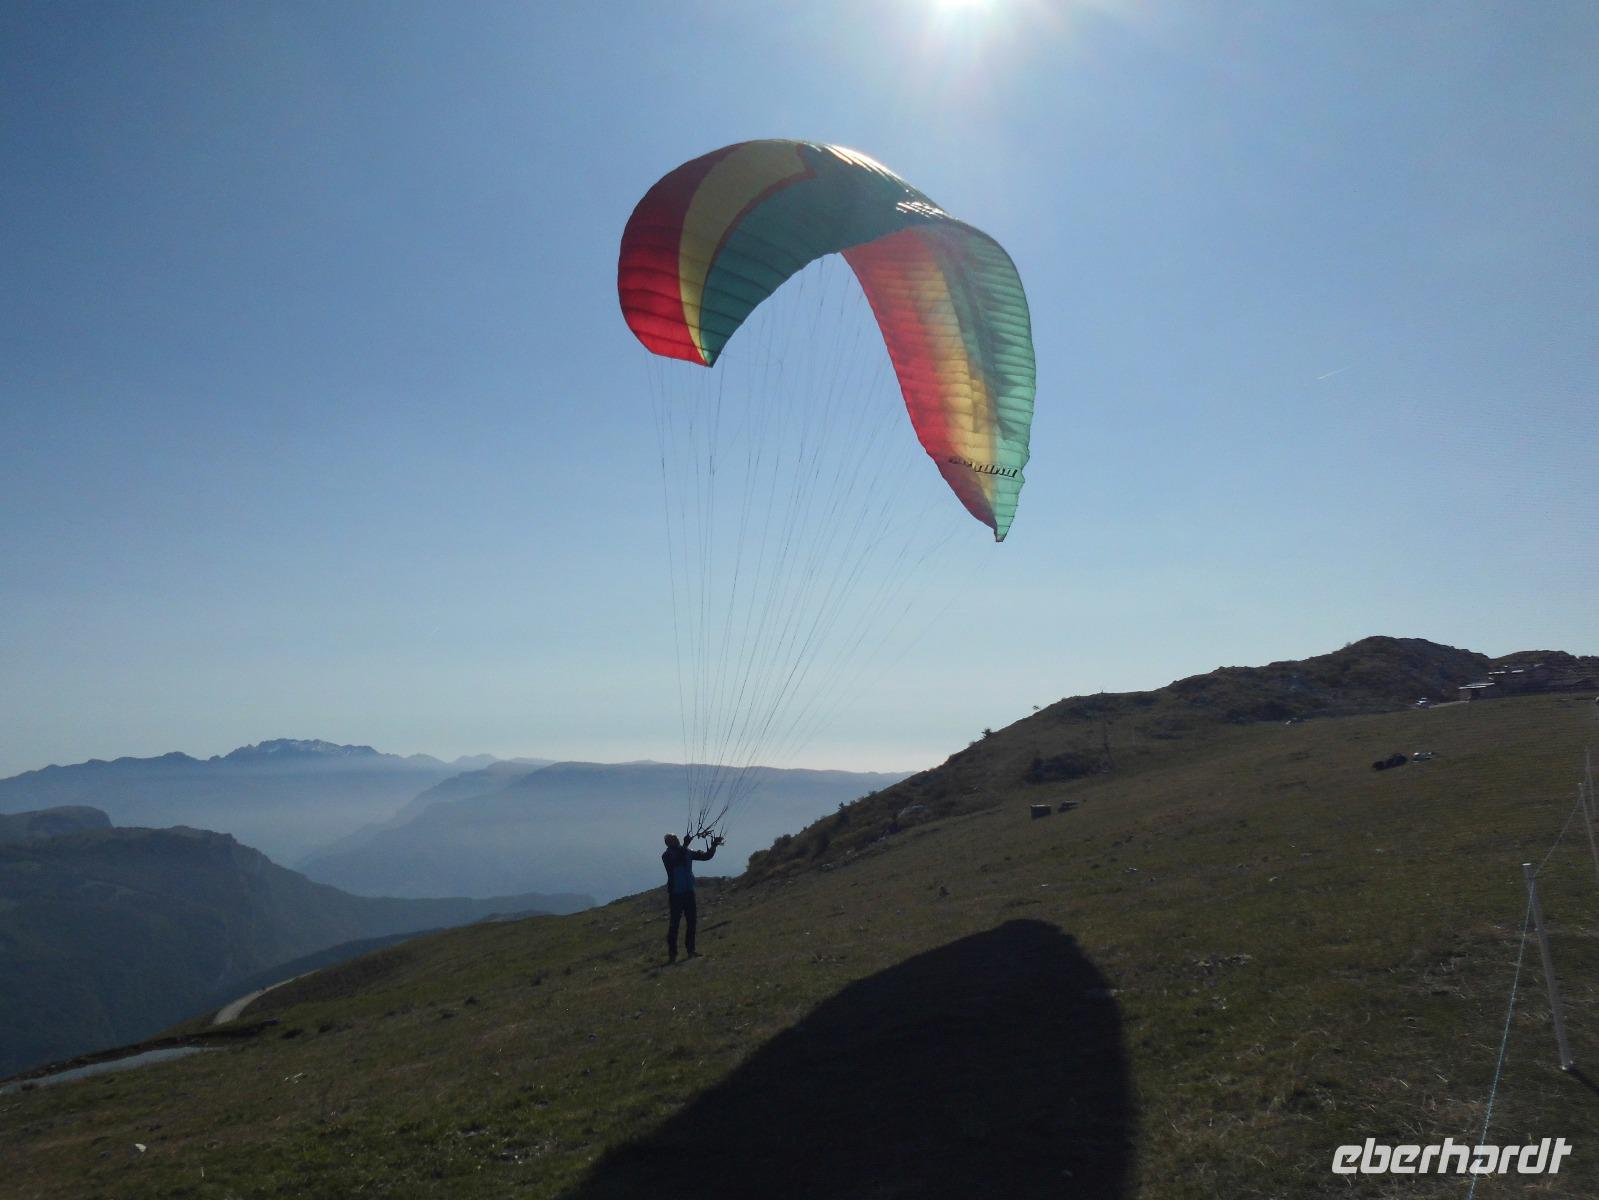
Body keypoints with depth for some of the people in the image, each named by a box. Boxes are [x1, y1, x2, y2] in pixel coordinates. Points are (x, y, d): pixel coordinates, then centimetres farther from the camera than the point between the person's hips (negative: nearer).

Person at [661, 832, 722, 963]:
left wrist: (714, 846, -5)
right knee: (675, 923, -5)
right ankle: (672, 953, 0)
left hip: (689, 892, 6)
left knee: (692, 921, 9)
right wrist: (685, 845, -34)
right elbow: (676, 861, -29)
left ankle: (690, 951, 19)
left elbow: (706, 856, 9)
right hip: (675, 894, -6)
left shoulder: (687, 852, 7)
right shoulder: (666, 855, -9)